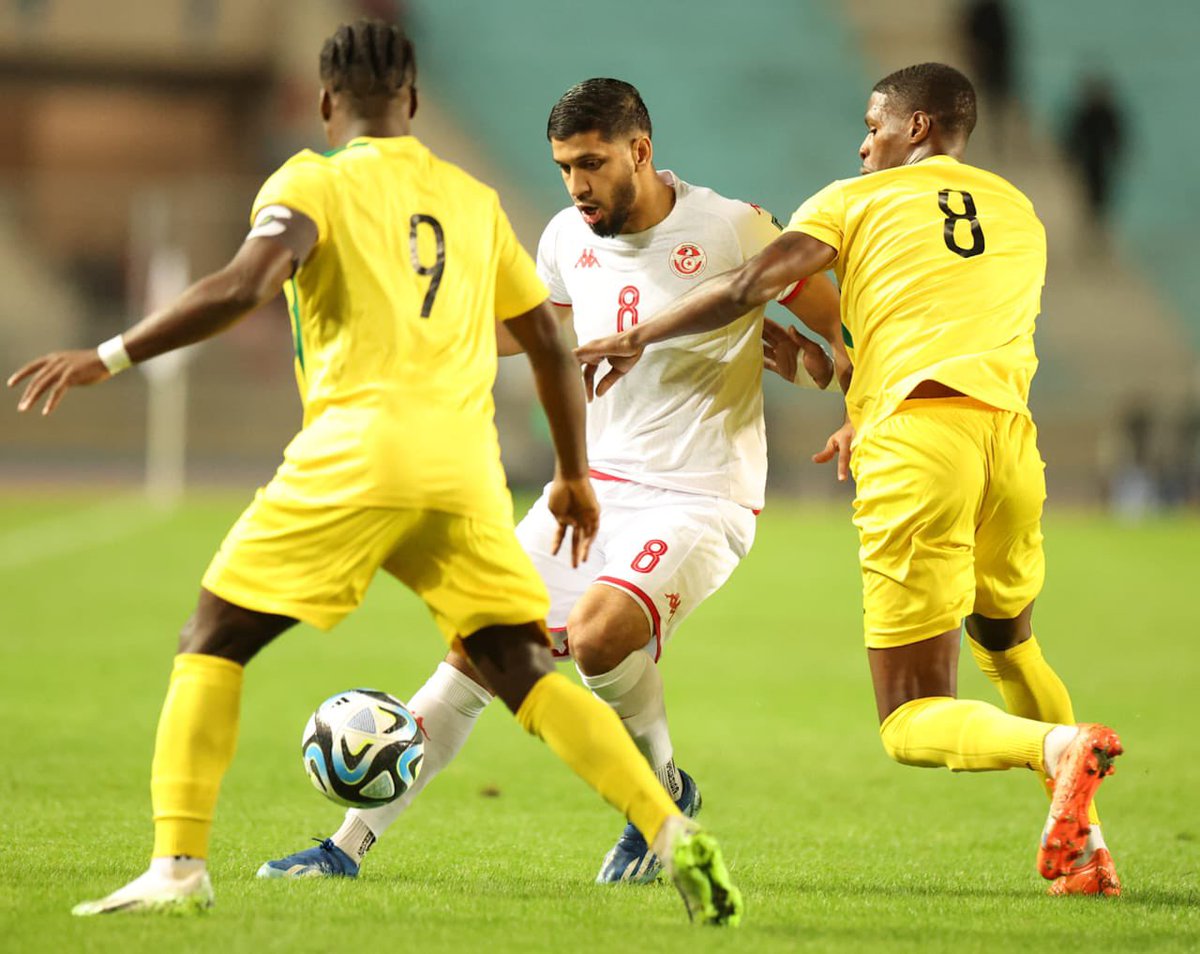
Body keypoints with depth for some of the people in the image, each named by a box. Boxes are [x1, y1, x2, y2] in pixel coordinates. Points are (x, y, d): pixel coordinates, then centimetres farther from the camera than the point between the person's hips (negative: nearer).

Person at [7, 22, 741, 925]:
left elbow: (244, 286, -14)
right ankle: (678, 839, -9)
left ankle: (178, 867, -5)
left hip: (354, 456, -4)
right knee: (526, 673, 7)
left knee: (212, 643, 7)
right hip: (466, 468, 4)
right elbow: (550, 345, 24)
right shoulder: (473, 200, 21)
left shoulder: (314, 183, 5)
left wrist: (108, 358, -10)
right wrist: (574, 477, 34)